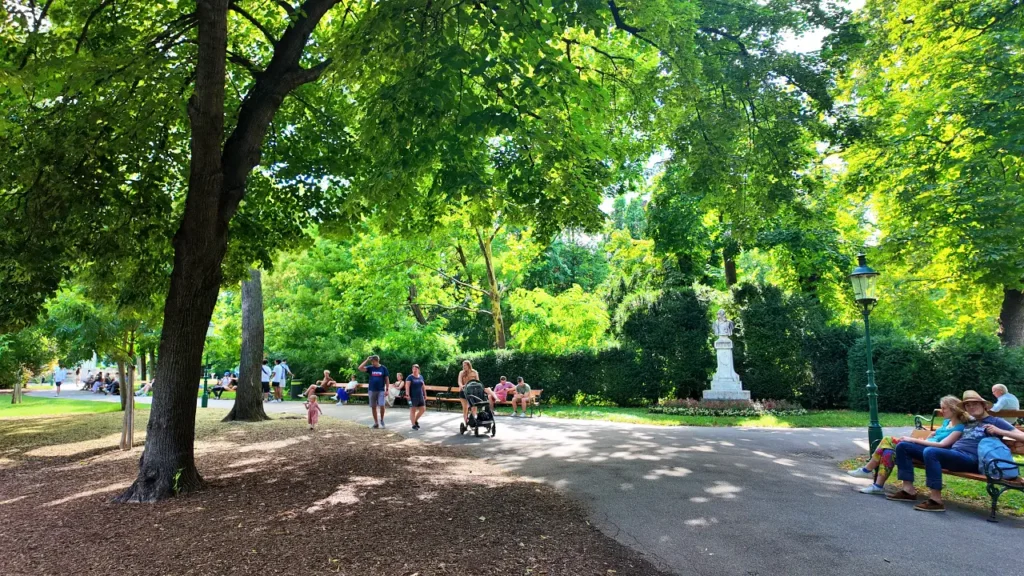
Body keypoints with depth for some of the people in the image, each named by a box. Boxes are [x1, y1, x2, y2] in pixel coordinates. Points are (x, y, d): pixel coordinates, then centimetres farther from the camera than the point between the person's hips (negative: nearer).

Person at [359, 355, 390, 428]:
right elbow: (360, 368, -10)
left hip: (381, 390, -2)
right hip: (371, 390, 2)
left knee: (382, 406, -12)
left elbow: (387, 379, 1)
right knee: (373, 407, 6)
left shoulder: (383, 368, -1)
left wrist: (387, 390, -4)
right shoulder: (370, 368, 3)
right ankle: (376, 423, 16)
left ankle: (381, 420, 12)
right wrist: (367, 360, -11)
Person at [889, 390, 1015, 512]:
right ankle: (909, 490, -7)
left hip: (970, 458, -8)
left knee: (930, 451, -39)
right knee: (903, 446, 2)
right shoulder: (969, 422, 28)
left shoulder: (995, 422, 8)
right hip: (951, 453, 8)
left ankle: (936, 500, -35)